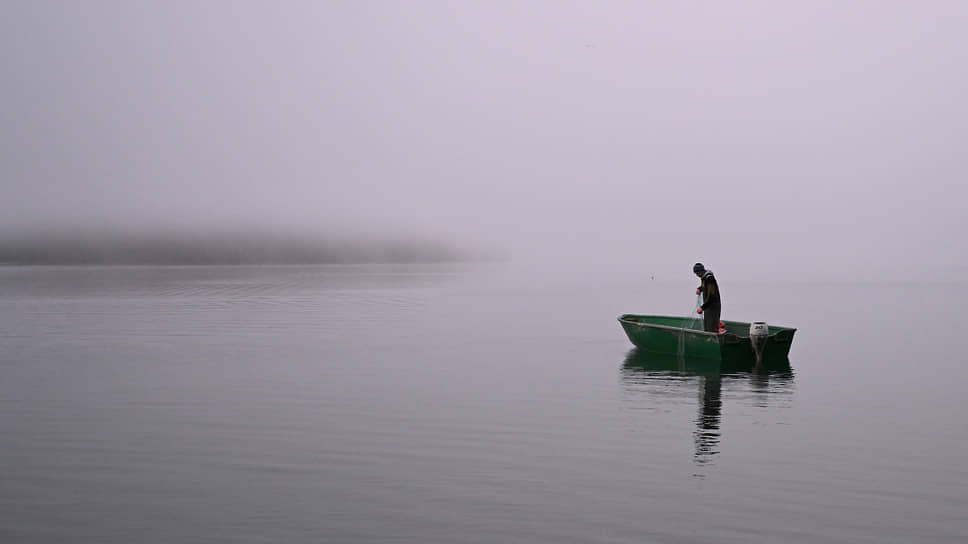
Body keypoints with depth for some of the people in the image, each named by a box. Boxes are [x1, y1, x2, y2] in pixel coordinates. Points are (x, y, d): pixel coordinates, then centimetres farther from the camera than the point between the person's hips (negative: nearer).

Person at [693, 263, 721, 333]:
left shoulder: (709, 278, -21)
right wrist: (699, 289, 8)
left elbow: (712, 296, -27)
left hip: (713, 306, -10)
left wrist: (702, 308, -30)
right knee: (706, 329, 14)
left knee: (712, 329, -13)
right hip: (707, 306, 10)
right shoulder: (703, 277, 8)